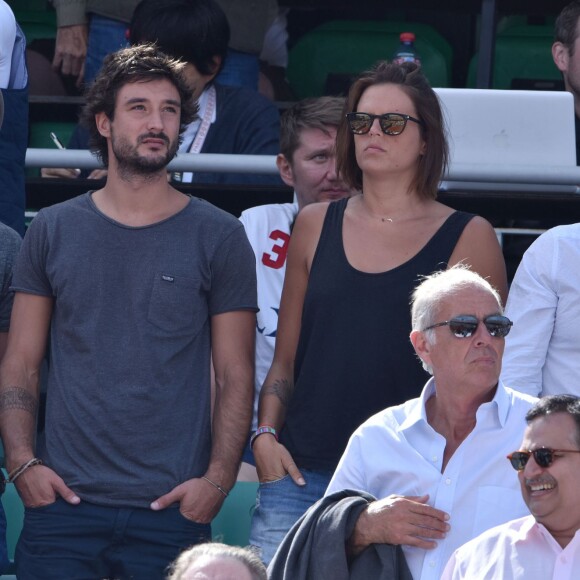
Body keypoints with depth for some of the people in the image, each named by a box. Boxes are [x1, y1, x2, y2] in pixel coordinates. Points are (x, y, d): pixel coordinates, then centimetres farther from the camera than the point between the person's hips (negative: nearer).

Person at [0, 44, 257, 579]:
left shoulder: (219, 238, 6)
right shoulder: (54, 230, 9)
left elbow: (236, 377, 3)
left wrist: (217, 480, -9)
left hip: (172, 512, -1)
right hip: (64, 505, 1)